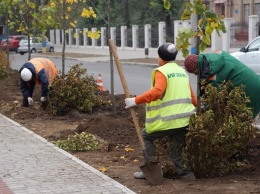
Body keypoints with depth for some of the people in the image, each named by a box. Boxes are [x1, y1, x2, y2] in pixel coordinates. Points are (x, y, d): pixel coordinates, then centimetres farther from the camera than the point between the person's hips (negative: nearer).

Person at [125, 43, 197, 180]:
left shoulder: (161, 71, -6)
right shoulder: (182, 72, 19)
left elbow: (157, 91, -24)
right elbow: (192, 98, 22)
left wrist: (136, 100, -23)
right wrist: (194, 109, 39)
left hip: (167, 120, -7)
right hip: (184, 120, 7)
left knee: (146, 136, 15)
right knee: (176, 153, 15)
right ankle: (187, 174, 0)